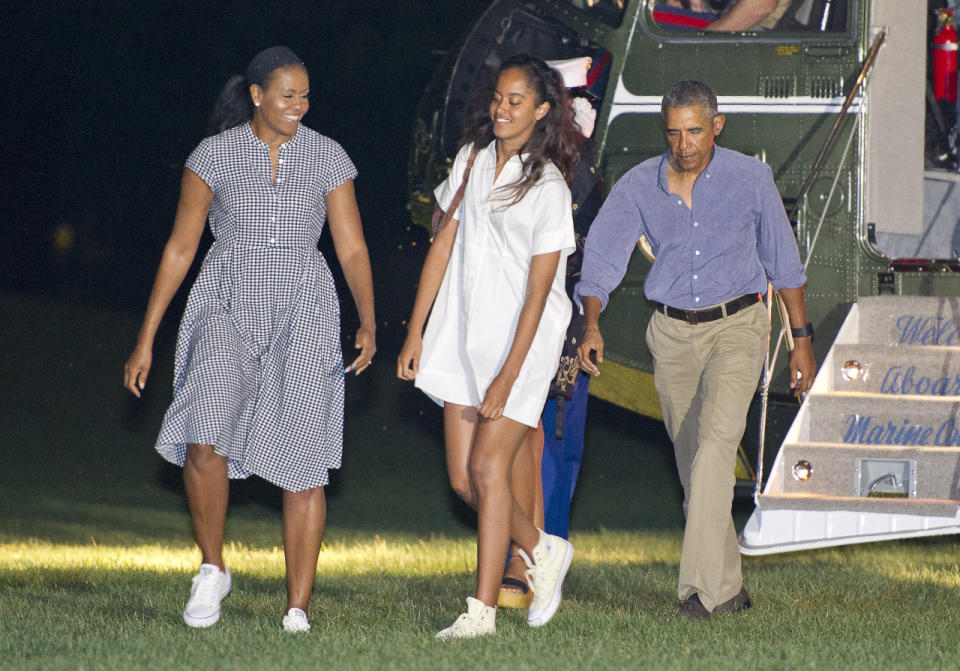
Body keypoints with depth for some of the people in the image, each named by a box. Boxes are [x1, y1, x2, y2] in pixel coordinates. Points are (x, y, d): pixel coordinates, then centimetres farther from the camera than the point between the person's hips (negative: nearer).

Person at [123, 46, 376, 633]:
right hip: (228, 310, -1)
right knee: (205, 441, -23)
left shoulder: (328, 158, 3)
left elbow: (352, 247, 2)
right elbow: (181, 247, 5)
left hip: (303, 319, 1)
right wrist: (146, 339, 3)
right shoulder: (215, 155, 1)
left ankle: (298, 612, 6)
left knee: (303, 466, -1)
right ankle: (213, 569, -1)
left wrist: (368, 321, -16)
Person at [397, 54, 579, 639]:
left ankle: (483, 610, -9)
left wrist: (507, 377, -17)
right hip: (463, 337, 6)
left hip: (522, 342, -6)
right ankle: (542, 551, 28)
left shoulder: (547, 187, -12)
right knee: (463, 478, 4)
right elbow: (443, 245, 12)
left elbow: (538, 292, -14)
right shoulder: (472, 158, 7)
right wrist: (415, 332, 9)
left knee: (488, 466, -12)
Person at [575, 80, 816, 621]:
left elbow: (783, 261, 3)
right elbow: (603, 256, -9)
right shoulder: (639, 186, -3)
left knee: (716, 439, -22)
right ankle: (728, 587, 25)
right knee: (693, 464, 9)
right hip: (672, 333, 3)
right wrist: (592, 325, -26)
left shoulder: (750, 179, -6)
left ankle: (702, 588, -26)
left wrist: (802, 339, 6)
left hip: (736, 326, -3)